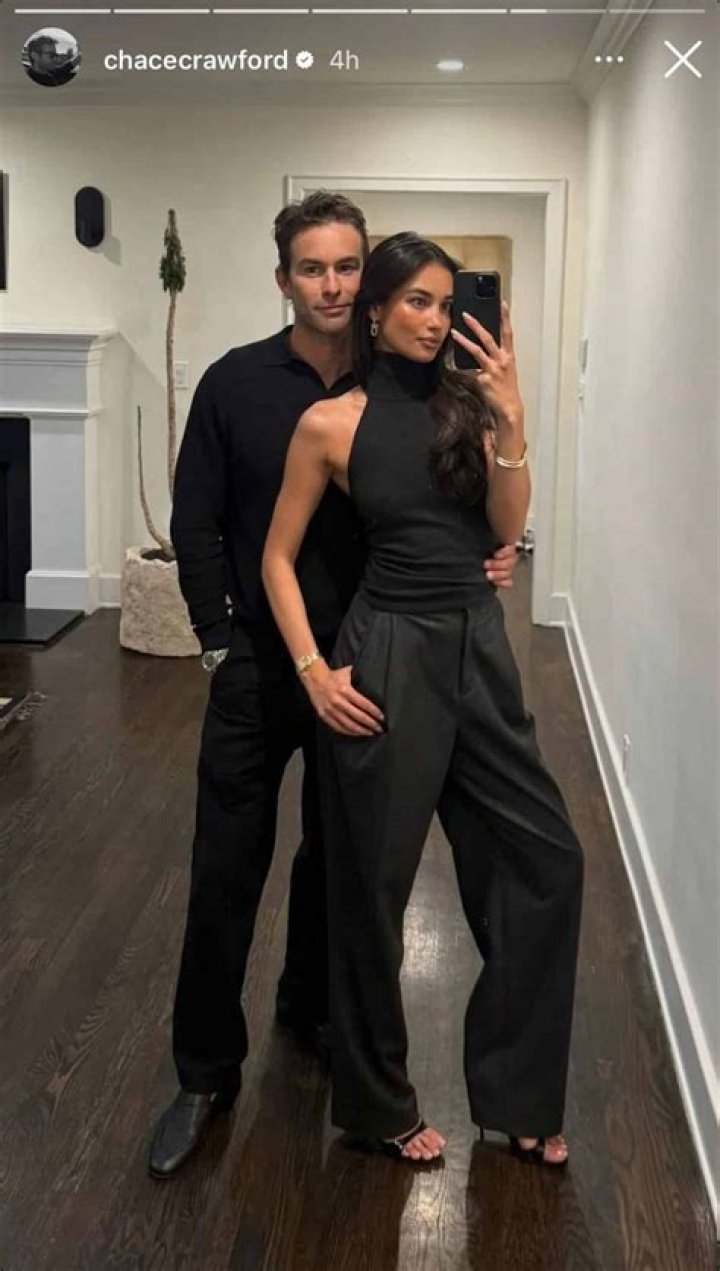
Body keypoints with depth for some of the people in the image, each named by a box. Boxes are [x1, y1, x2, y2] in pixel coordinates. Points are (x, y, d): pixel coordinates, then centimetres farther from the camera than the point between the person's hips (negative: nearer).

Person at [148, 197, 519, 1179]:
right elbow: (195, 525, -2)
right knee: (226, 868, 1)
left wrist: (485, 557, -13)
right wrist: (221, 645, -6)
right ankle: (206, 1072, 15)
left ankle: (312, 1006, 40)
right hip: (256, 663, -1)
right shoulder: (235, 384, -4)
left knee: (339, 856, 16)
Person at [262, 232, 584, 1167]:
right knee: (374, 881, 5)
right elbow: (279, 559, 1)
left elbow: (507, 527, -4)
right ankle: (377, 1103, 27)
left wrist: (509, 418, -15)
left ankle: (517, 1092, 24)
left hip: (480, 648, 5)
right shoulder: (331, 423, -4)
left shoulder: (469, 404, 5)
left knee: (547, 859, 6)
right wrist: (315, 671, -7)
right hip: (388, 654, -4)